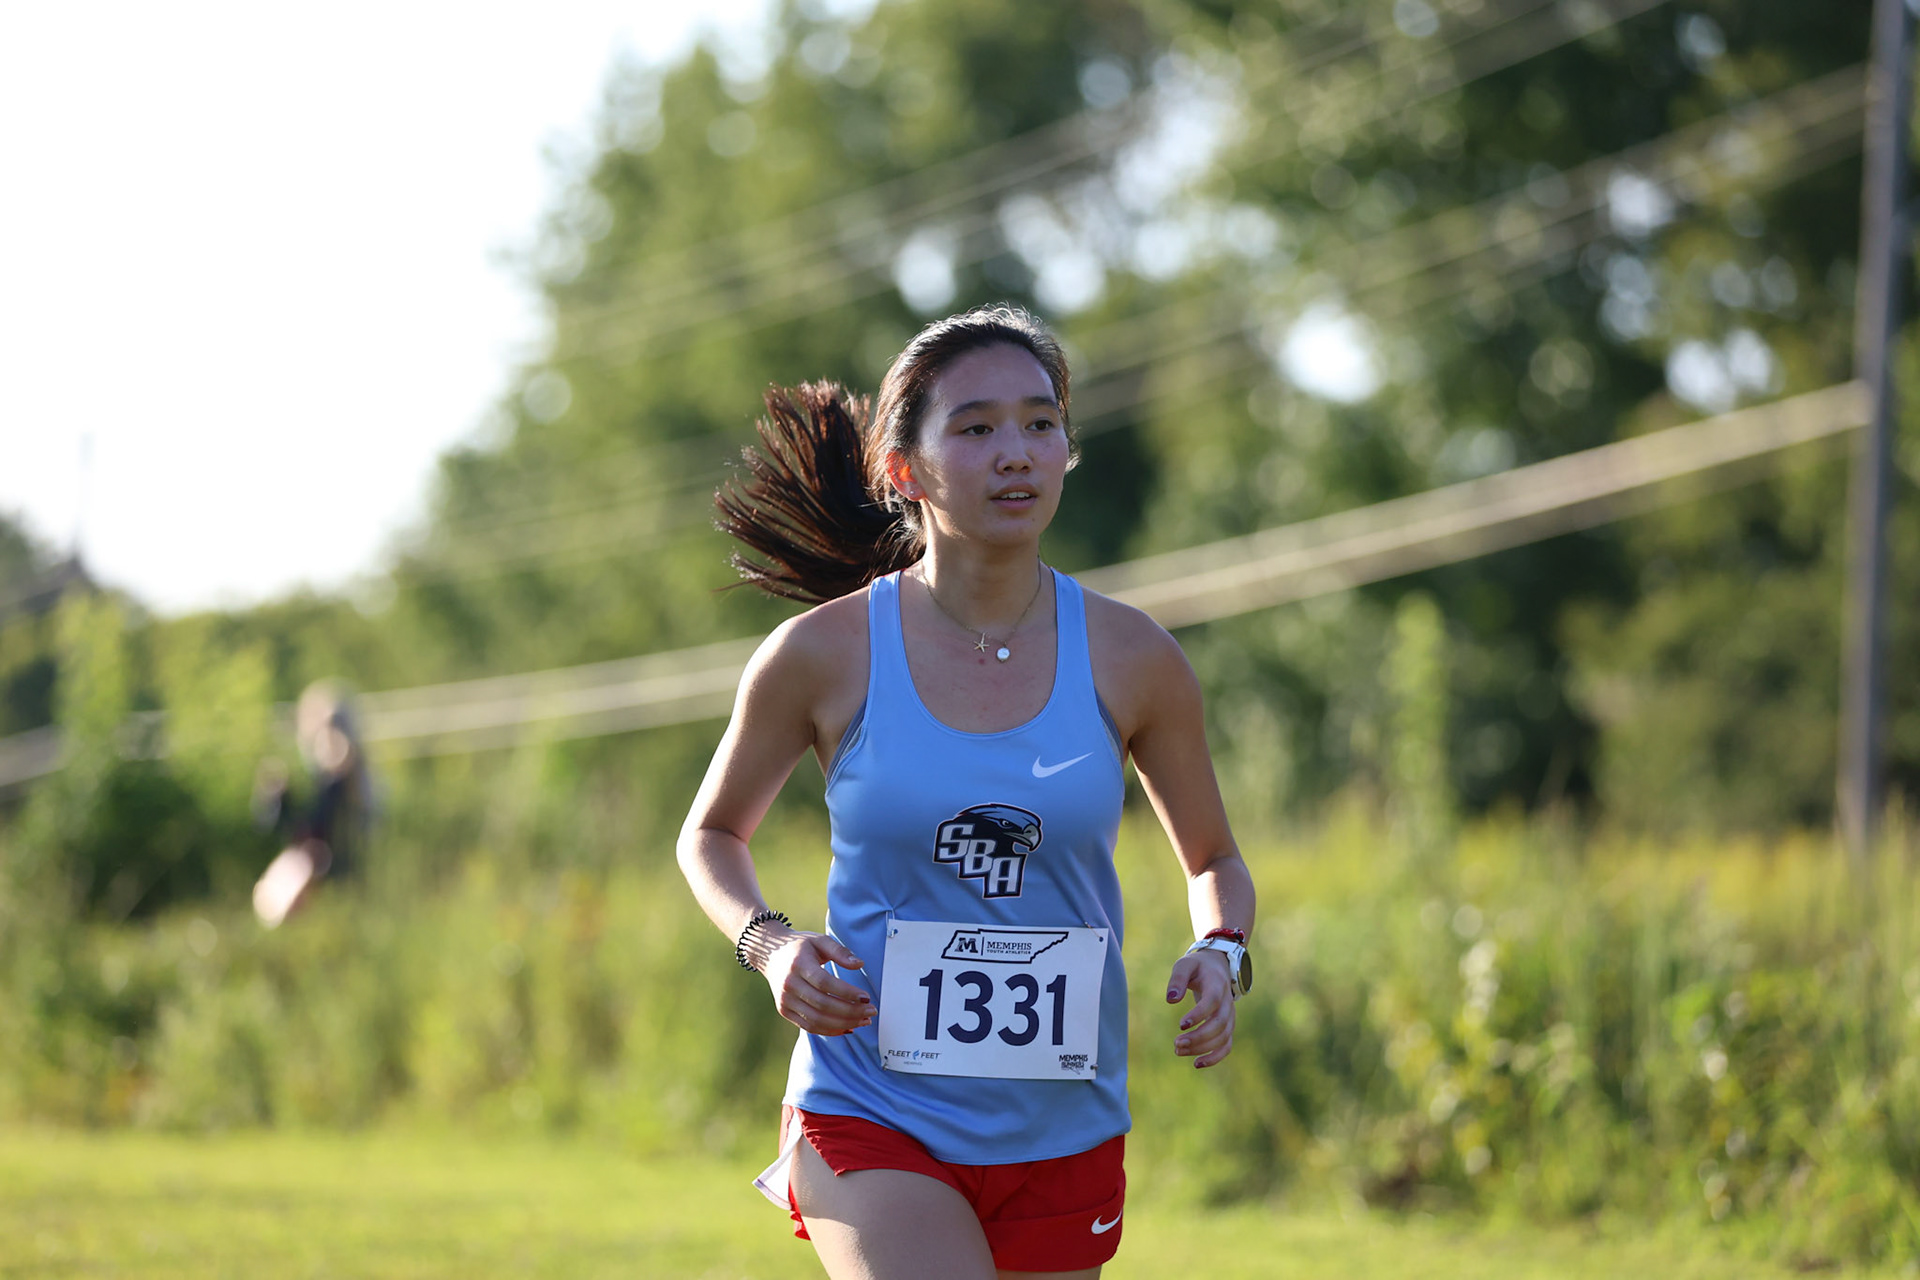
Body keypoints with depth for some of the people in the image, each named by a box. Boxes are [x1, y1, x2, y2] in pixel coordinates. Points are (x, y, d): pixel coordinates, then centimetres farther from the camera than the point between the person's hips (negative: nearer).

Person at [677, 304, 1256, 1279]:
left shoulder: (1130, 660, -2)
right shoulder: (823, 656, -6)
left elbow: (1212, 859, 13)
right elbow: (712, 834, 11)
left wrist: (1221, 955, -8)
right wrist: (766, 943, -9)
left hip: (1063, 1131, 3)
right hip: (870, 1119, -3)